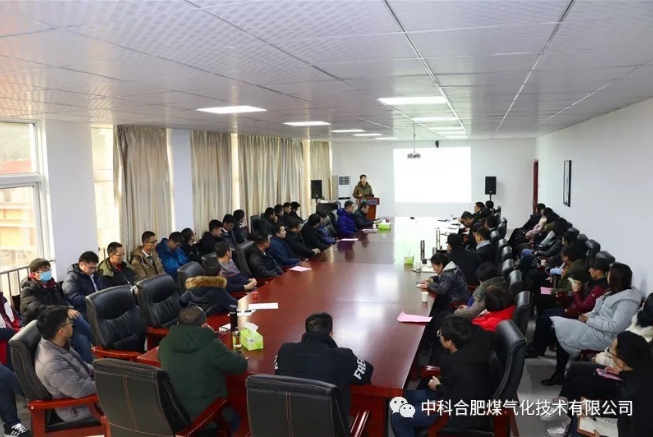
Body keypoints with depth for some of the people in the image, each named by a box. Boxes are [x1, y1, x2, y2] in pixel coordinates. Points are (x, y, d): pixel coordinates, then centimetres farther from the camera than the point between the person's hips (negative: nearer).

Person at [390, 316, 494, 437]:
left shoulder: (463, 370, -38)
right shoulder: (468, 346, -15)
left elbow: (460, 403, -25)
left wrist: (438, 387, -12)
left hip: (462, 412, -9)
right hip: (455, 395, 9)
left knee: (397, 418, -10)